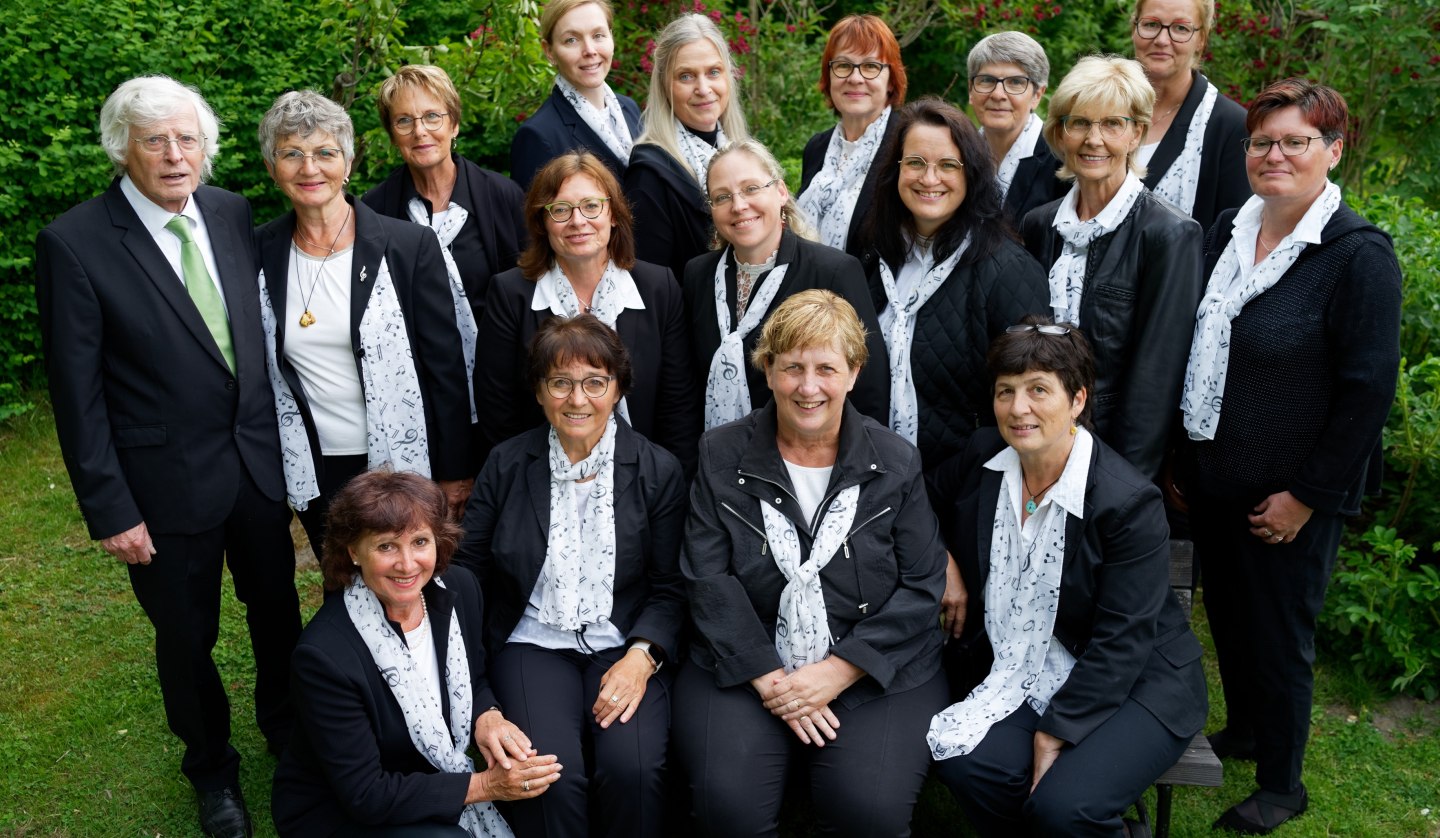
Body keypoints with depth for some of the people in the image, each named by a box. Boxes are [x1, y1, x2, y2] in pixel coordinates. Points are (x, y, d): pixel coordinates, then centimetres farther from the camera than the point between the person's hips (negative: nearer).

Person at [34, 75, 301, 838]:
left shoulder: (231, 212, -2)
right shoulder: (73, 243, -15)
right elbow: (77, 393, -12)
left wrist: (279, 435, 6)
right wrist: (109, 510, -12)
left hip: (258, 459, 4)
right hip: (166, 481, -4)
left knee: (278, 609, 20)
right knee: (187, 637, 15)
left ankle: (284, 725, 48)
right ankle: (212, 767, 41)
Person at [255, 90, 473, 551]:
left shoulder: (410, 245, -9)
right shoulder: (260, 253, 0)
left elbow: (446, 366, -7)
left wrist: (456, 474, -7)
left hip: (404, 463, -2)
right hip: (314, 474, 3)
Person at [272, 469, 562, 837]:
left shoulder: (458, 587, -12)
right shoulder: (324, 654, -29)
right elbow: (365, 794, -24)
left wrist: (489, 718, -16)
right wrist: (484, 786, -25)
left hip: (438, 773, 6)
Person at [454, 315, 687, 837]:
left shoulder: (658, 471, 1)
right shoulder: (507, 466, 3)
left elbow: (670, 587, 3)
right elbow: (469, 566, 5)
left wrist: (642, 656, -15)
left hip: (624, 646, 0)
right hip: (534, 643, 0)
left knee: (632, 766, -26)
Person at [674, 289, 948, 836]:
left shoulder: (896, 463, 3)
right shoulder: (721, 457, 3)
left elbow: (922, 586, -1)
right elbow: (708, 579, -3)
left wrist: (838, 671, -11)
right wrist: (768, 678, -12)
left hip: (875, 673, 0)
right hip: (745, 667, 0)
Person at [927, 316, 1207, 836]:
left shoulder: (1128, 503, -18)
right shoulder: (982, 458, -2)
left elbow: (1119, 644, -17)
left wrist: (1055, 732, -18)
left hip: (1129, 686, -4)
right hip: (1014, 674, 5)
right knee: (966, 764, -24)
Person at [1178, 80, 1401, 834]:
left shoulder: (1360, 254, -15)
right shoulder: (1227, 233, 4)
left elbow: (1368, 389, -16)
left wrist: (1307, 495, -15)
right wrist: (1179, 456, 10)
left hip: (1288, 496, -6)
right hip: (1212, 478, 6)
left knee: (1277, 630, 8)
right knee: (1226, 611, 20)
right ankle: (1243, 729, 44)